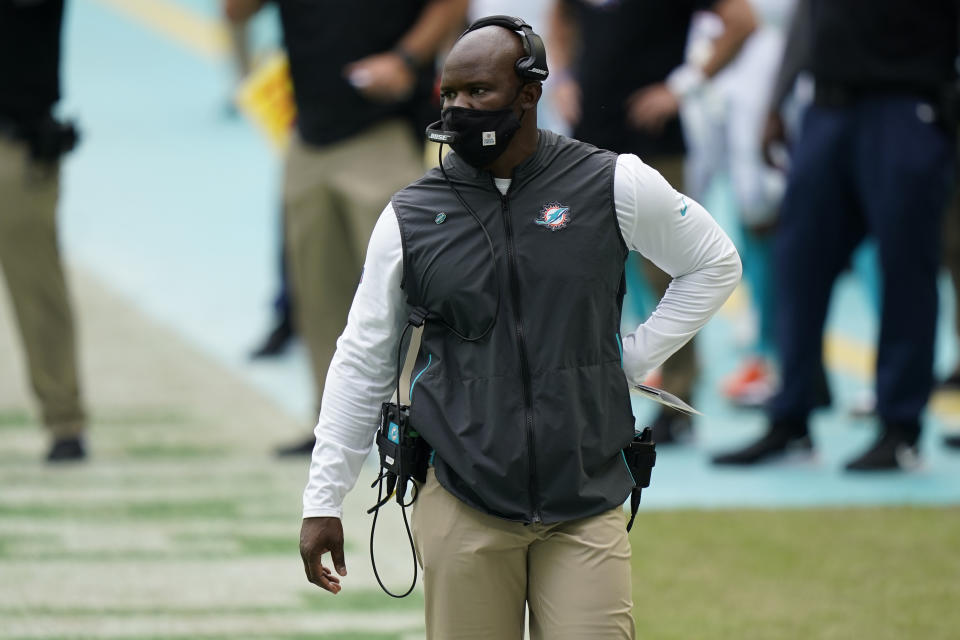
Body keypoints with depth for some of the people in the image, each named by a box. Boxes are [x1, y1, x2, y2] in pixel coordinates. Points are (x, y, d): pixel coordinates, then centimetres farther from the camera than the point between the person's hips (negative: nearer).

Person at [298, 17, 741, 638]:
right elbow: (362, 363, 10)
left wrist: (635, 359, 6)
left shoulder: (613, 185, 0)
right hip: (463, 505, 1)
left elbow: (715, 264, 15)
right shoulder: (412, 215, 4)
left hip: (586, 504, -1)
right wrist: (323, 500, 8)